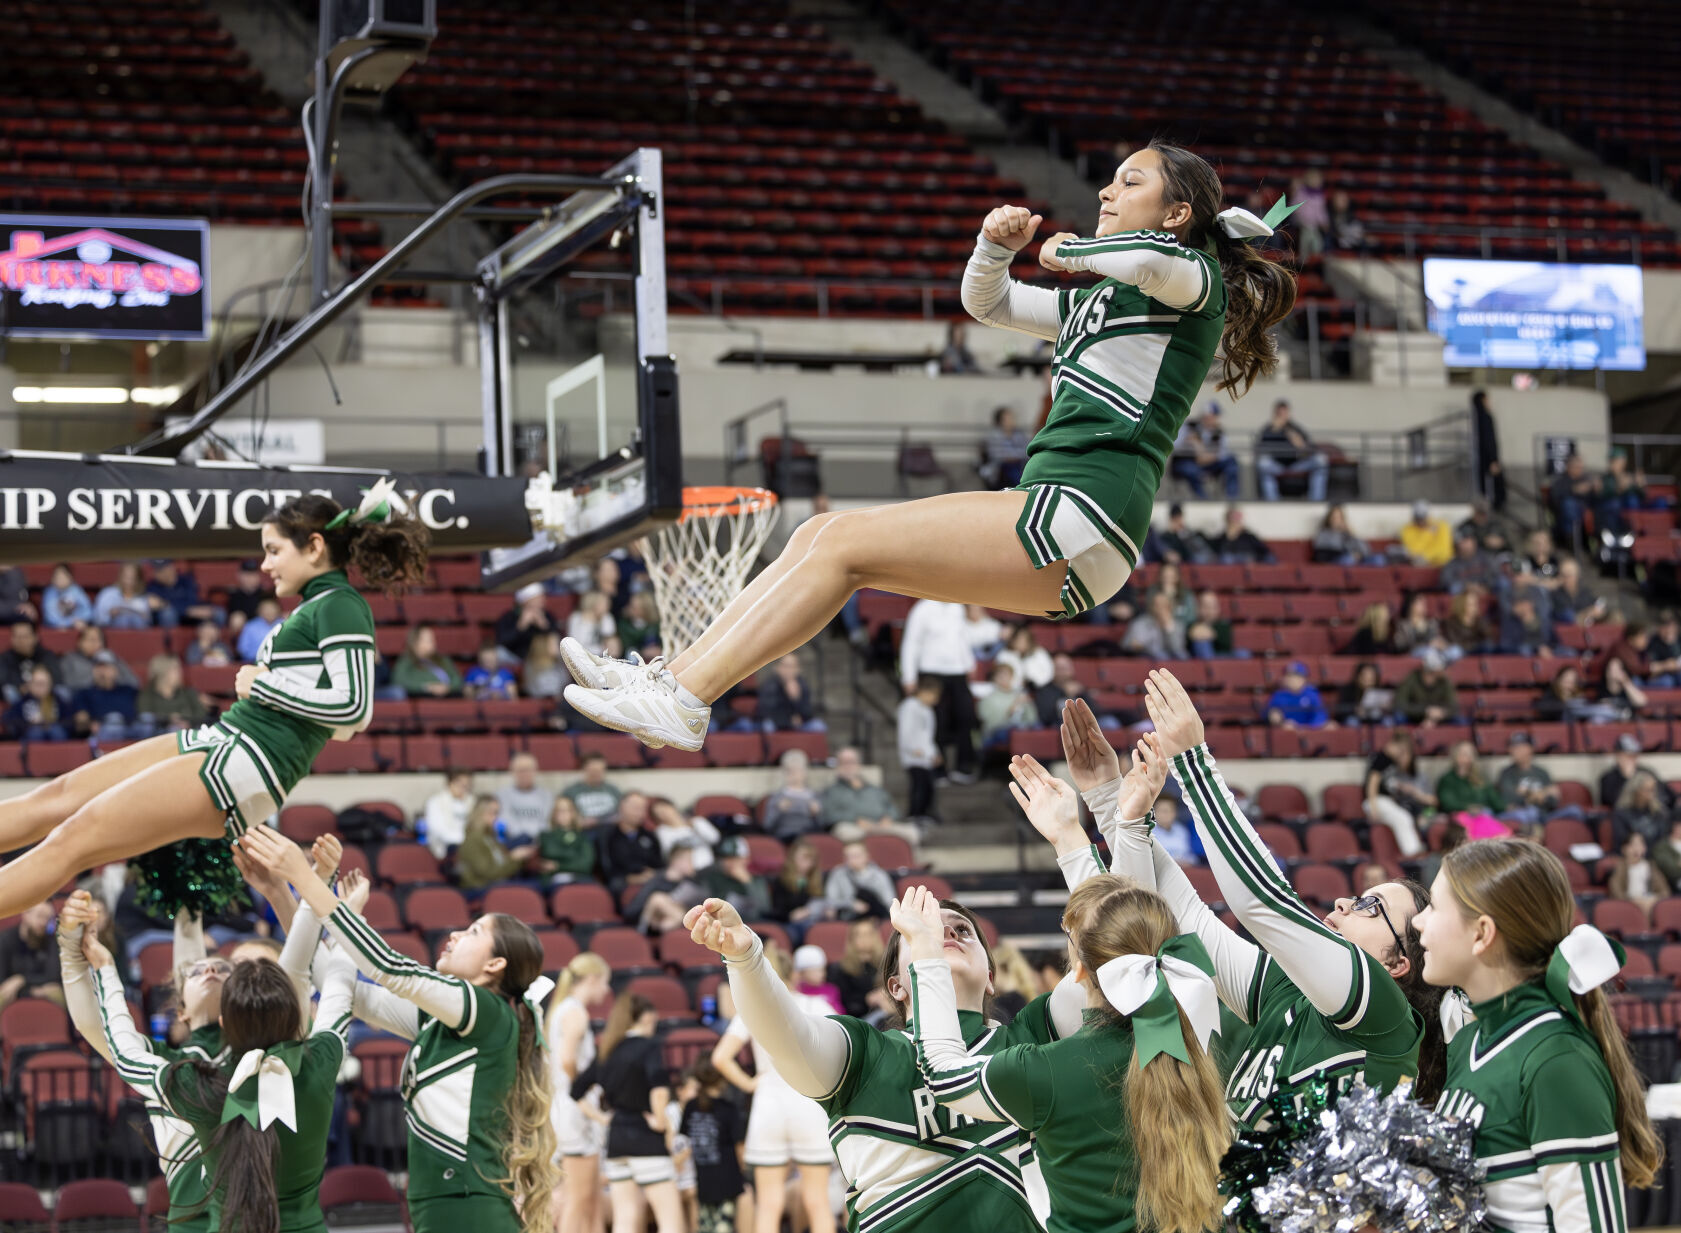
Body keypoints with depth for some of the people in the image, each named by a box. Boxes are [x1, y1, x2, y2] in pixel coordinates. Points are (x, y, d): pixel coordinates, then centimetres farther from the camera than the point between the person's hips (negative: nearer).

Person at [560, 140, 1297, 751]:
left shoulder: (1196, 278, 0)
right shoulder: (1095, 301, 27)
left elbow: (1148, 259, -25)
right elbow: (985, 302, 35)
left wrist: (1069, 251, -4)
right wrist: (999, 245, 12)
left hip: (1082, 520, -9)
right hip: (1050, 510, 9)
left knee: (843, 547, -15)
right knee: (824, 534, 0)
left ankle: (683, 705, -18)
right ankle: (673, 678, -4)